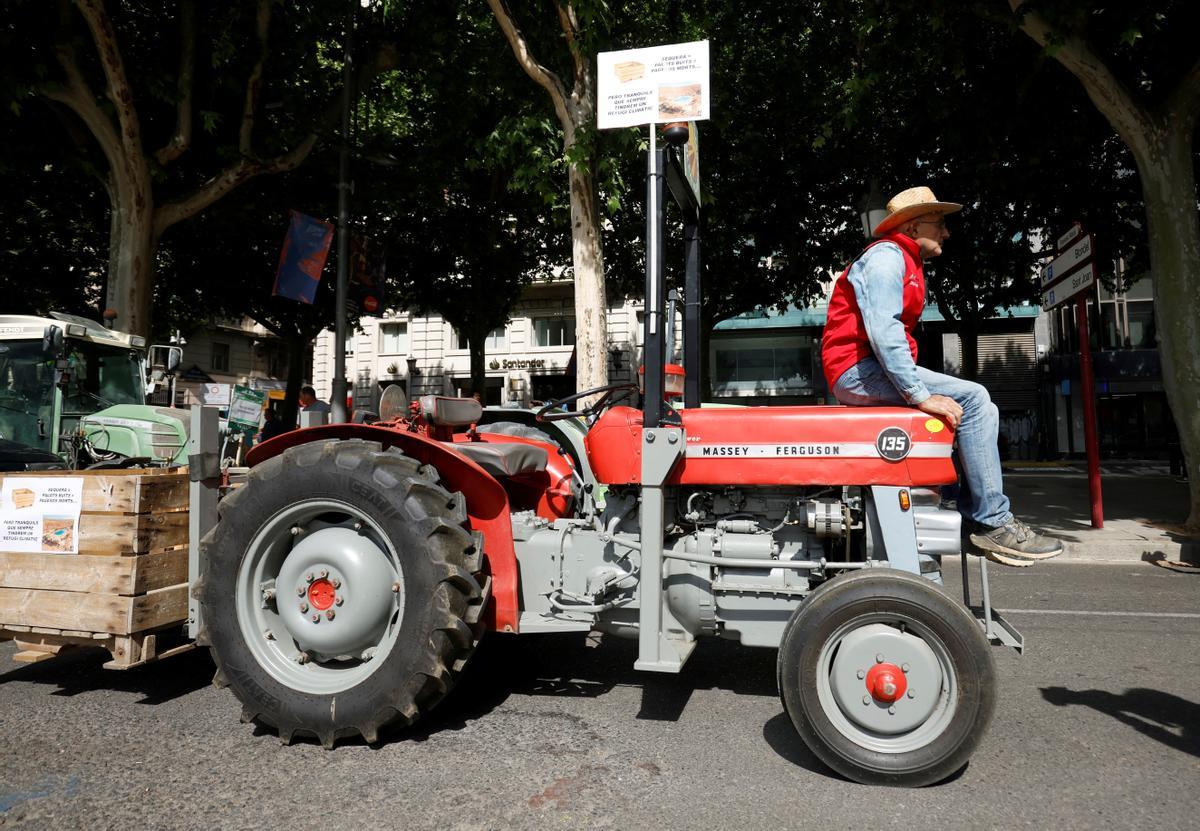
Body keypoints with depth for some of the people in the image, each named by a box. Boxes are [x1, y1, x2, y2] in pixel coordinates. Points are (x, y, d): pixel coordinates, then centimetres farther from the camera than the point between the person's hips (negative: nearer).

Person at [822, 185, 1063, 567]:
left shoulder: (908, 264, 25)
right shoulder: (886, 255, -7)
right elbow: (882, 331, -21)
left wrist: (922, 388, 10)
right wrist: (920, 395, -24)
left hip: (875, 372, 10)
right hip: (860, 369, -10)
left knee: (983, 410, 7)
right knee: (972, 398, -18)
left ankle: (971, 515, 0)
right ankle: (992, 522, -14)